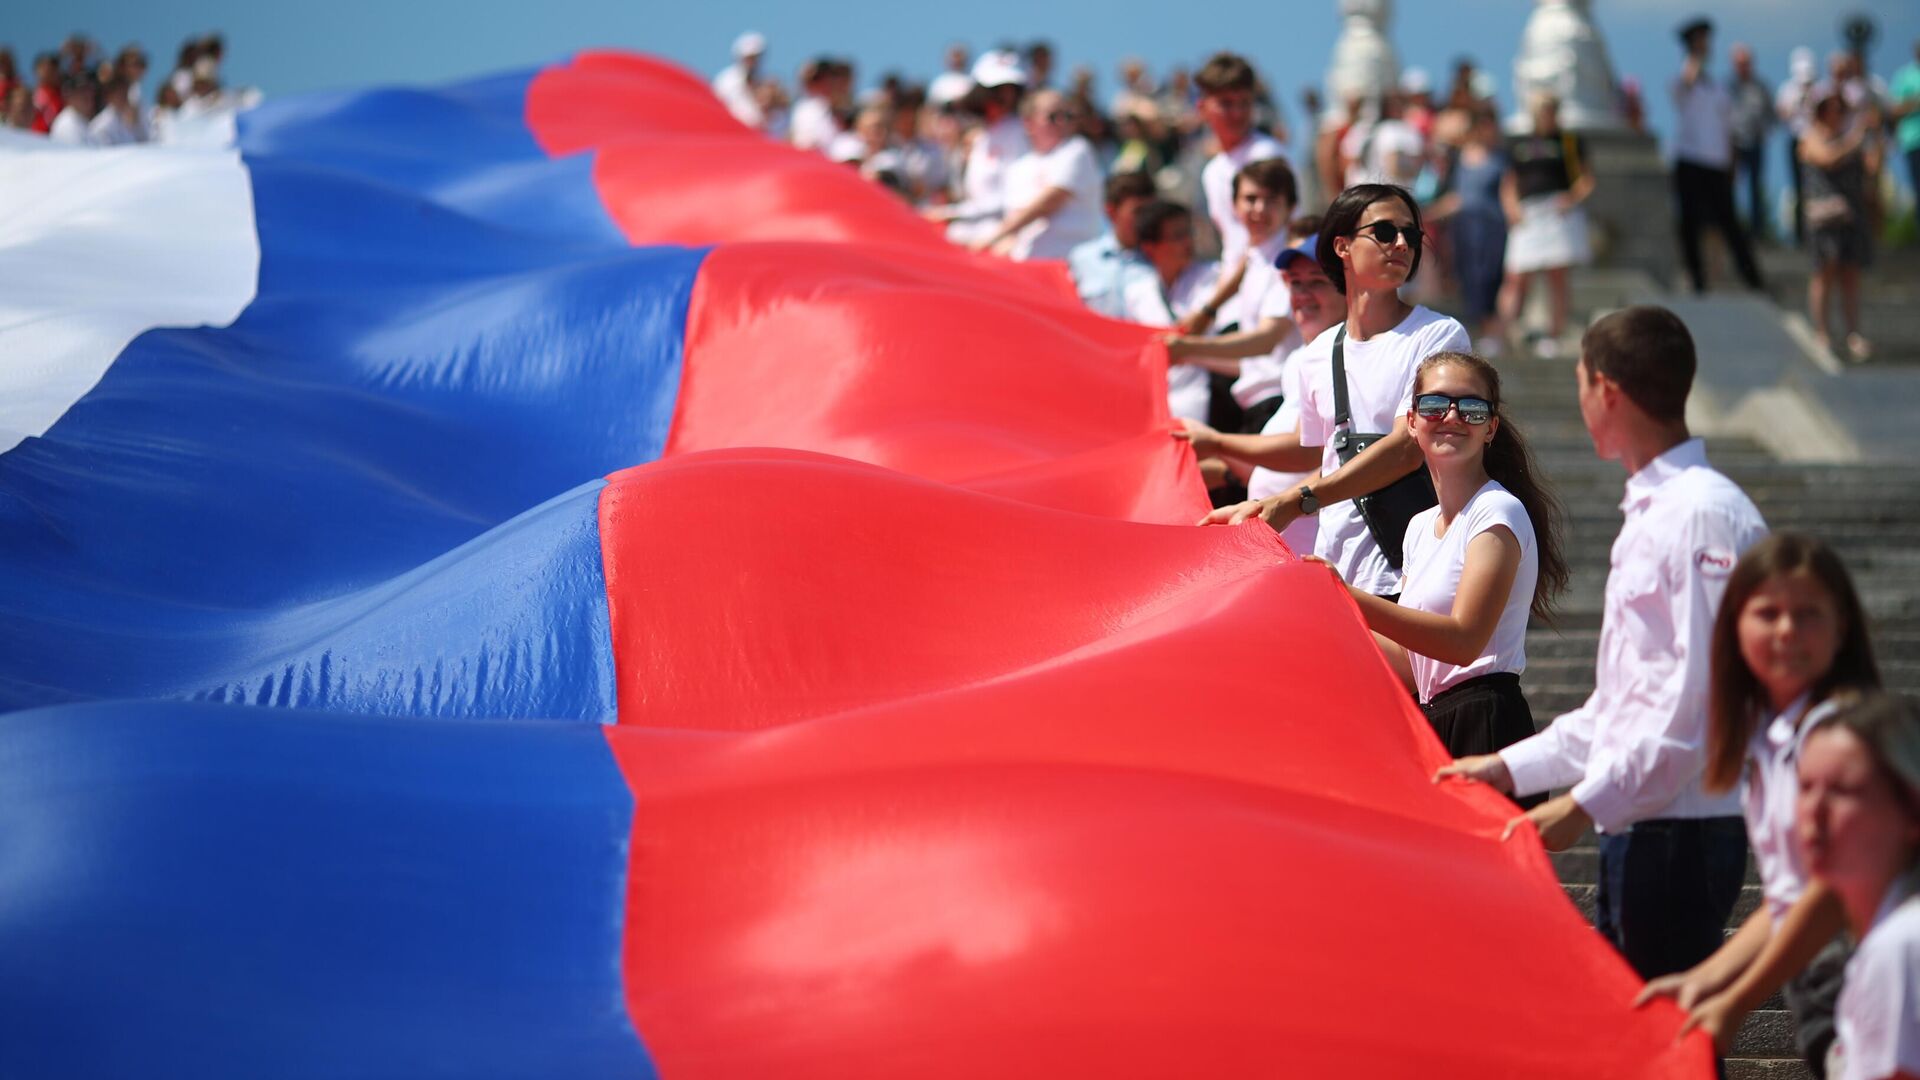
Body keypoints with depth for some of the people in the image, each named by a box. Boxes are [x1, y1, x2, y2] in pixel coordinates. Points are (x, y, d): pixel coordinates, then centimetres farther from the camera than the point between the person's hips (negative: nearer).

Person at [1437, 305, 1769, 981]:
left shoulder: (1706, 515, -15)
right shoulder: (1650, 512, 17)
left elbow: (1701, 695, -22)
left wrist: (1587, 803, -21)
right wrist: (1513, 767, 18)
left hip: (1683, 830, -10)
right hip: (1633, 828, 10)